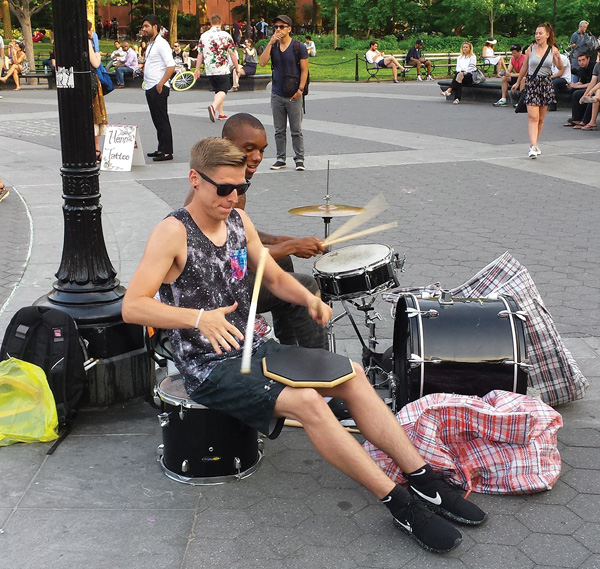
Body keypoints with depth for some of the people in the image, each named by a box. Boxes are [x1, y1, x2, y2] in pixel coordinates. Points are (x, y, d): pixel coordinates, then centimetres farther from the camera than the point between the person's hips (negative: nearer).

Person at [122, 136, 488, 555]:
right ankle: (401, 505, -22)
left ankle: (425, 480, -3)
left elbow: (275, 277, 16)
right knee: (306, 401, -28)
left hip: (250, 348, 8)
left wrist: (308, 298, -6)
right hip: (208, 367, -8)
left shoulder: (239, 221, 7)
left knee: (351, 375, -5)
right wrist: (198, 317, -36)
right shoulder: (174, 233, -15)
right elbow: (132, 306, -22)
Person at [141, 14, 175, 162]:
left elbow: (171, 66, -21)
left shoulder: (161, 43, -12)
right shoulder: (150, 44, 17)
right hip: (150, 88, 9)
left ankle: (167, 152, -3)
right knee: (157, 121, 13)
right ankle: (161, 149, 19)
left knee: (162, 121, -6)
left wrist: (161, 84, -21)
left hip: (158, 89, -9)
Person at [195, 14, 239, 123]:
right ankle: (213, 106, -29)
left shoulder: (203, 36, 4)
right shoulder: (226, 35, -5)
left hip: (209, 70, 4)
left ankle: (221, 113, 18)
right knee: (223, 91, -3)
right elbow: (232, 53, -3)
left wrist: (197, 69, 14)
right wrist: (237, 67, 7)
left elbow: (200, 54, 7)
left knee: (217, 90, 17)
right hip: (223, 69, -4)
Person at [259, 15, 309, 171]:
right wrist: (271, 43, -13)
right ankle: (281, 159, 14)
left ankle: (299, 159, 8)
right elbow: (262, 63, -8)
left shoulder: (299, 46, -2)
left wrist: (300, 89, -12)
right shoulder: (272, 46, 8)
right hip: (277, 95, 4)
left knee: (296, 130, 1)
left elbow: (304, 70, -3)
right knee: (279, 130, 7)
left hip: (293, 95, -3)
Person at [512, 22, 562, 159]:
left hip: (546, 83, 2)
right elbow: (524, 68, 13)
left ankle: (534, 144, 21)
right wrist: (517, 83, 21)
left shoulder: (553, 49, 2)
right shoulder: (530, 49, 1)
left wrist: (558, 58, -25)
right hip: (532, 82, -2)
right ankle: (533, 147, -21)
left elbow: (560, 68, -5)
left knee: (541, 118, 8)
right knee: (532, 117, -14)